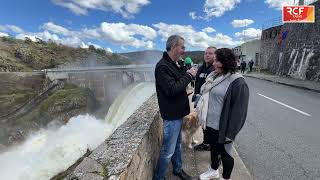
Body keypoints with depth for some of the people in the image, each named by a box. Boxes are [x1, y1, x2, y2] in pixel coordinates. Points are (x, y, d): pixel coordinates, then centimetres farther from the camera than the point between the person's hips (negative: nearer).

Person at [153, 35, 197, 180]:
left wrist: (187, 73, 1)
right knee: (168, 151, 6)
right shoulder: (162, 66, -19)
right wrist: (189, 75, -18)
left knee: (177, 144, 24)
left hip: (177, 112, 10)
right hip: (171, 114, -10)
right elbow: (172, 89, -27)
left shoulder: (172, 64, 11)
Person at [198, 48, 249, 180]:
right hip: (210, 123, 7)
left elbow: (239, 110, -19)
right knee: (213, 148, 25)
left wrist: (231, 133, -17)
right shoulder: (213, 76, 4)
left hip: (222, 127, -7)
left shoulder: (237, 82, -18)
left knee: (224, 152, 15)